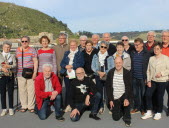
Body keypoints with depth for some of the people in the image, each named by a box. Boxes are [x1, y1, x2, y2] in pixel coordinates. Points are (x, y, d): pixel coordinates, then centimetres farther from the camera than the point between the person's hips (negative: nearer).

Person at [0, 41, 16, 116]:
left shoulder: (12, 56, 5)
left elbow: (14, 65, -6)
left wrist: (8, 66, -24)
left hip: (10, 76, 0)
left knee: (10, 93, 5)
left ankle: (11, 109, 17)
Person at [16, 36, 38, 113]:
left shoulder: (32, 50, 3)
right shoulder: (17, 51, 11)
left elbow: (35, 62, 1)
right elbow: (16, 62, 16)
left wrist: (35, 72, -6)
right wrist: (15, 72, 10)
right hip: (20, 74, 2)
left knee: (31, 90, -1)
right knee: (22, 90, 4)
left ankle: (31, 106, 10)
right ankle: (24, 106, 17)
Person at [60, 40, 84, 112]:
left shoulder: (80, 54, 7)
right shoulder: (66, 53, 19)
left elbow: (81, 64, -5)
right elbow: (62, 63, 11)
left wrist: (72, 66, -13)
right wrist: (66, 66, -10)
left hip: (75, 74, -3)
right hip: (67, 74, 3)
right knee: (68, 90, 2)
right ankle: (68, 105, 11)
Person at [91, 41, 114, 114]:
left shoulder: (110, 57, 2)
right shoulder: (95, 56, 9)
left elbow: (112, 67, -3)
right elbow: (93, 66, 5)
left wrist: (104, 73, -14)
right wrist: (98, 72, -11)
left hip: (107, 76, -2)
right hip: (98, 76, 2)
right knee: (99, 92, 2)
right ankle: (101, 107, 12)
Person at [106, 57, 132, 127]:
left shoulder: (127, 73, -10)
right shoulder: (110, 72, -5)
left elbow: (129, 87, -15)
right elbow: (108, 87, -2)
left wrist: (127, 99, -30)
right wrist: (110, 100, -5)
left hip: (123, 95, -2)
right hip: (115, 98, 2)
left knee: (127, 101, -37)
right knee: (116, 118, 0)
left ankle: (127, 118, -9)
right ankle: (121, 111, 36)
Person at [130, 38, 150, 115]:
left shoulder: (147, 54, -7)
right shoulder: (132, 53, 8)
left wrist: (146, 78, -11)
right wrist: (130, 75, 8)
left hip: (142, 78, -4)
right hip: (134, 78, 5)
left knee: (143, 94, 6)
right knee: (135, 93, 13)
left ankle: (143, 109, 21)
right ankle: (136, 108, 27)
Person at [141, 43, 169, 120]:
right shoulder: (151, 58, 8)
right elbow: (148, 70, 7)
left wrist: (161, 73, -18)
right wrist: (148, 80, 0)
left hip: (162, 81, -3)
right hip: (152, 80, 3)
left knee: (159, 97, 3)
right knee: (148, 94, -7)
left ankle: (158, 113, 23)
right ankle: (149, 112, 8)